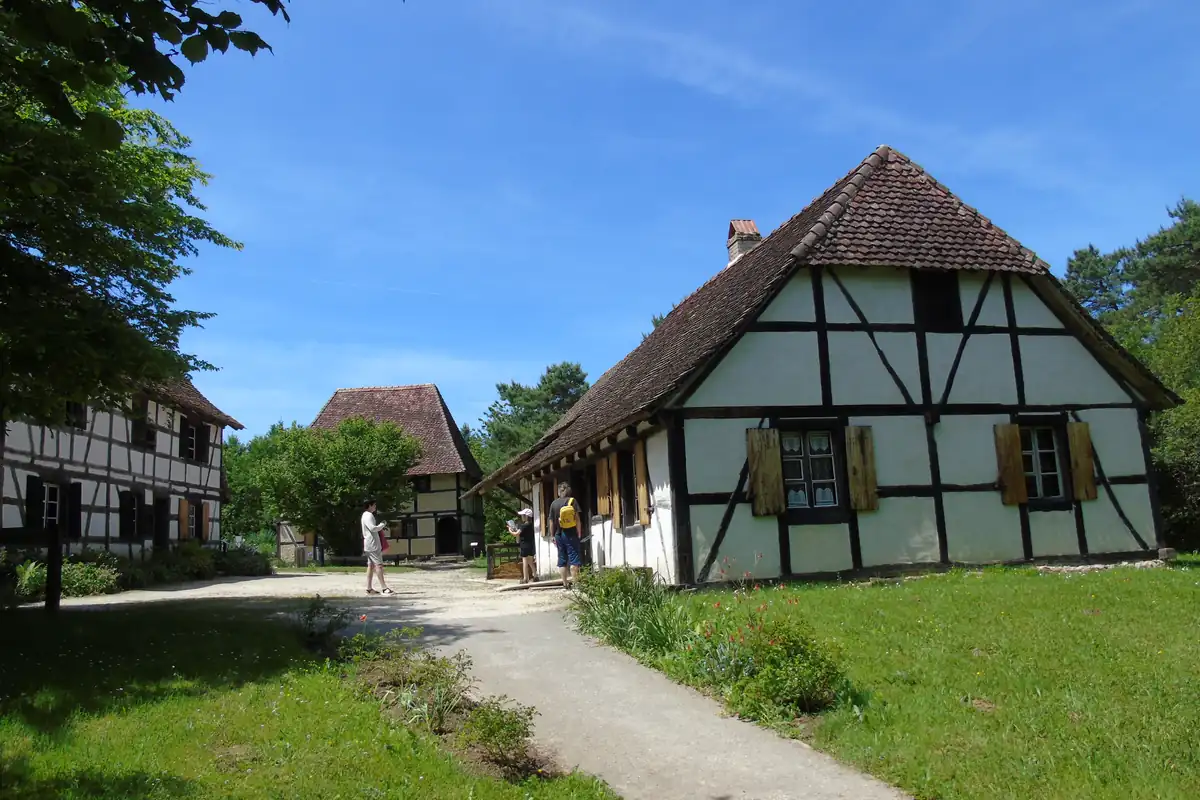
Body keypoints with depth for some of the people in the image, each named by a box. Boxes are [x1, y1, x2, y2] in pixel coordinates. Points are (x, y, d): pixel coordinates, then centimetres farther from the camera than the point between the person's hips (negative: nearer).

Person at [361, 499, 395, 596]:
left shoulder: (366, 515, 20)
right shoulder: (368, 515, -14)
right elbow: (373, 528, -24)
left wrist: (380, 526, 10)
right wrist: (382, 525, -9)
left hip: (369, 545, 11)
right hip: (372, 544, -11)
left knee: (371, 565, 8)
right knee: (379, 565, -12)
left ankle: (369, 588, 7)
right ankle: (384, 588, -15)